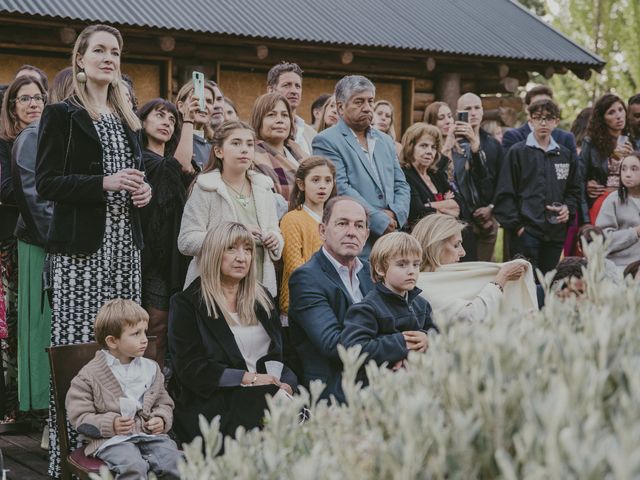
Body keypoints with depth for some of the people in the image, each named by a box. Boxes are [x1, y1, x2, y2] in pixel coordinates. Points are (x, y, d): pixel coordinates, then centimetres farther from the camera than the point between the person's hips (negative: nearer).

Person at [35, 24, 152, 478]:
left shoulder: (127, 118, 19)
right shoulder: (62, 115, -1)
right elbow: (46, 182, -8)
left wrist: (144, 190, 6)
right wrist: (105, 183, -18)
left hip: (125, 245, 6)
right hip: (82, 246, -6)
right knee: (79, 340, -8)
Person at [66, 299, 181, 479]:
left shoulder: (151, 368, 15)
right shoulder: (90, 375, 1)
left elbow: (164, 403, 23)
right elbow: (79, 416, -1)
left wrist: (161, 420, 0)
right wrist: (110, 424, -14)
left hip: (149, 434, 4)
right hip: (111, 440, -4)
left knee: (179, 463, -24)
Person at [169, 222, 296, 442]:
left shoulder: (262, 298, 21)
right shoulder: (186, 304, 4)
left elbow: (278, 353, 16)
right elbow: (189, 368, -5)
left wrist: (284, 384, -8)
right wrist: (249, 378, -13)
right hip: (212, 400, -4)